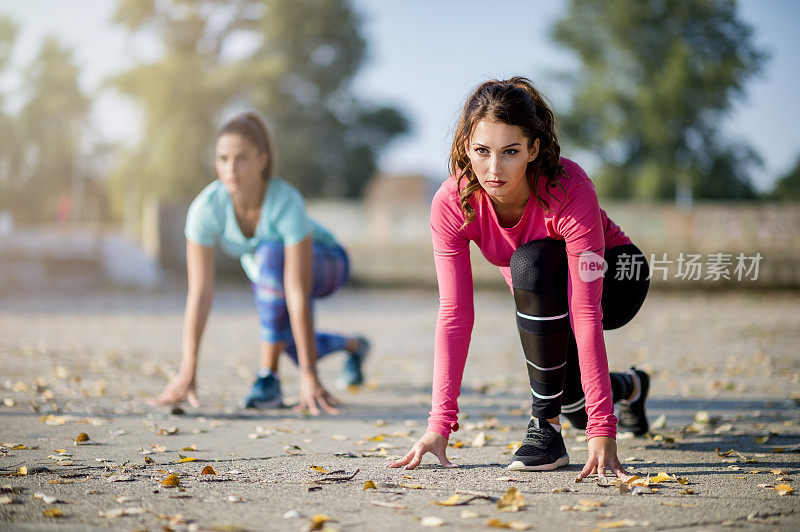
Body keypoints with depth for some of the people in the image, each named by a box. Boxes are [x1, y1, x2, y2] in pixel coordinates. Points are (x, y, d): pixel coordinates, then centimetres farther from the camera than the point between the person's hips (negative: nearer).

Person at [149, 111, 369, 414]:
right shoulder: (206, 207, -30)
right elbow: (200, 291, -28)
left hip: (324, 263, -5)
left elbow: (298, 295, -41)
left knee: (271, 254, -35)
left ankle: (269, 376, -26)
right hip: (267, 275, 5)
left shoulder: (286, 203, -40)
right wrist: (187, 372, -32)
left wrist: (309, 375, -42)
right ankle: (352, 346, 41)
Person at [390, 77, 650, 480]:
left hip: (616, 279, -5)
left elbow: (586, 312, -40)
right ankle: (629, 387, 47)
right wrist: (439, 423, -33)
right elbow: (454, 314, -26)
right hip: (544, 296, 5)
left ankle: (546, 424, -24)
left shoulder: (570, 191, -38)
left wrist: (602, 427, -44)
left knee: (530, 263, -35)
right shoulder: (451, 205, -27)